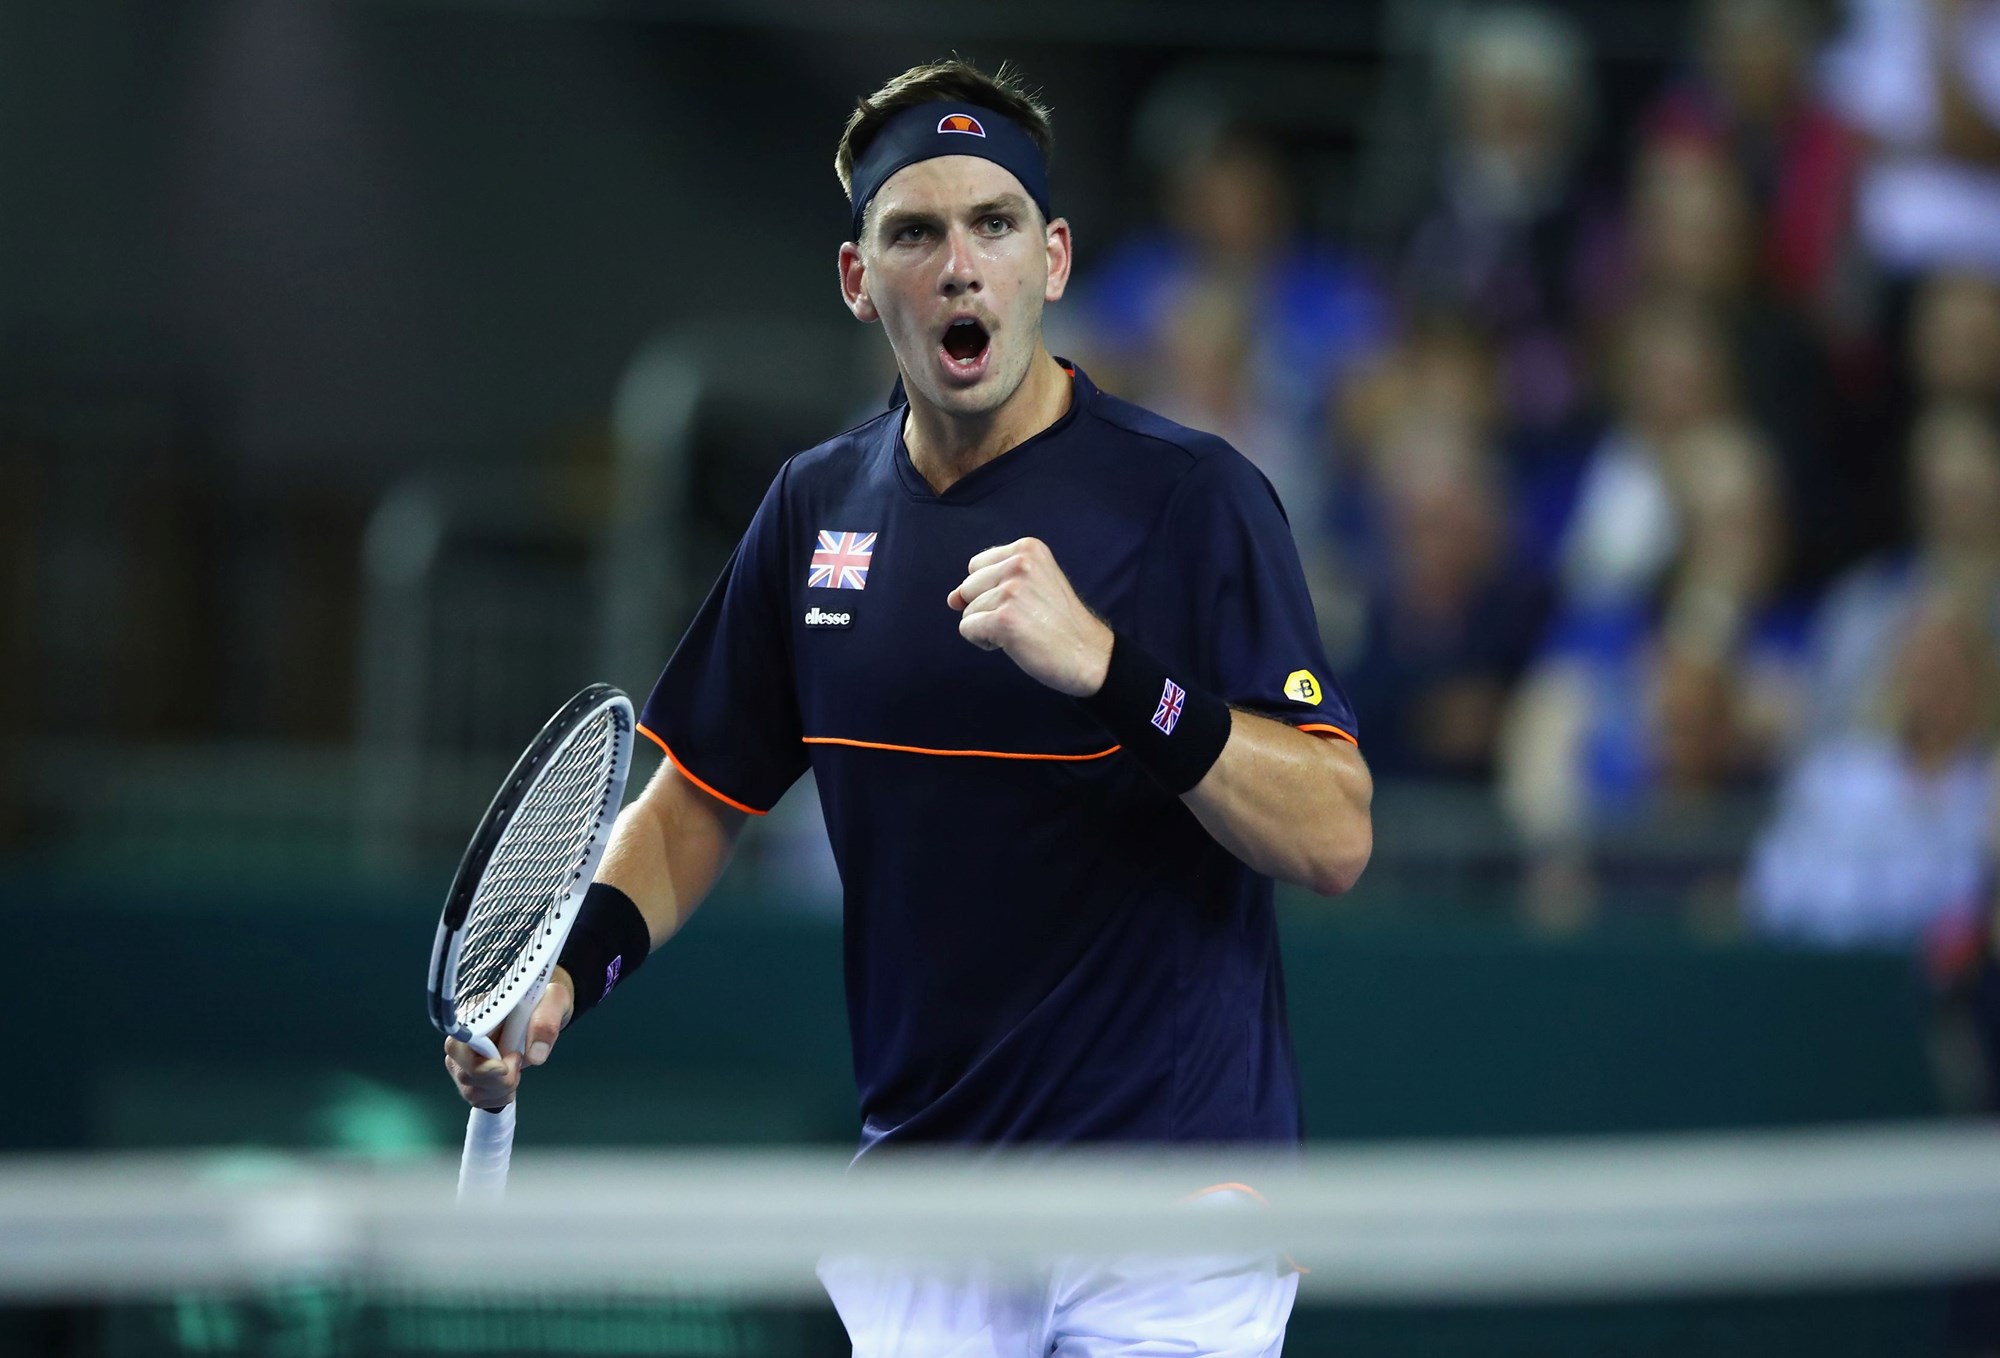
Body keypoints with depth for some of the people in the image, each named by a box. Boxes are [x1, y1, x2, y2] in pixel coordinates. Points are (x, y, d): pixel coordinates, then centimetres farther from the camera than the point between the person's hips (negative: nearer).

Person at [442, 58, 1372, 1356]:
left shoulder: (1190, 494, -10)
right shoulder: (817, 506, 7)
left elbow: (1334, 837, -17)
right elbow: (703, 796, 16)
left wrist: (1111, 667, -30)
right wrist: (572, 965, -3)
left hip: (1169, 1202, -5)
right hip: (917, 1189, 5)